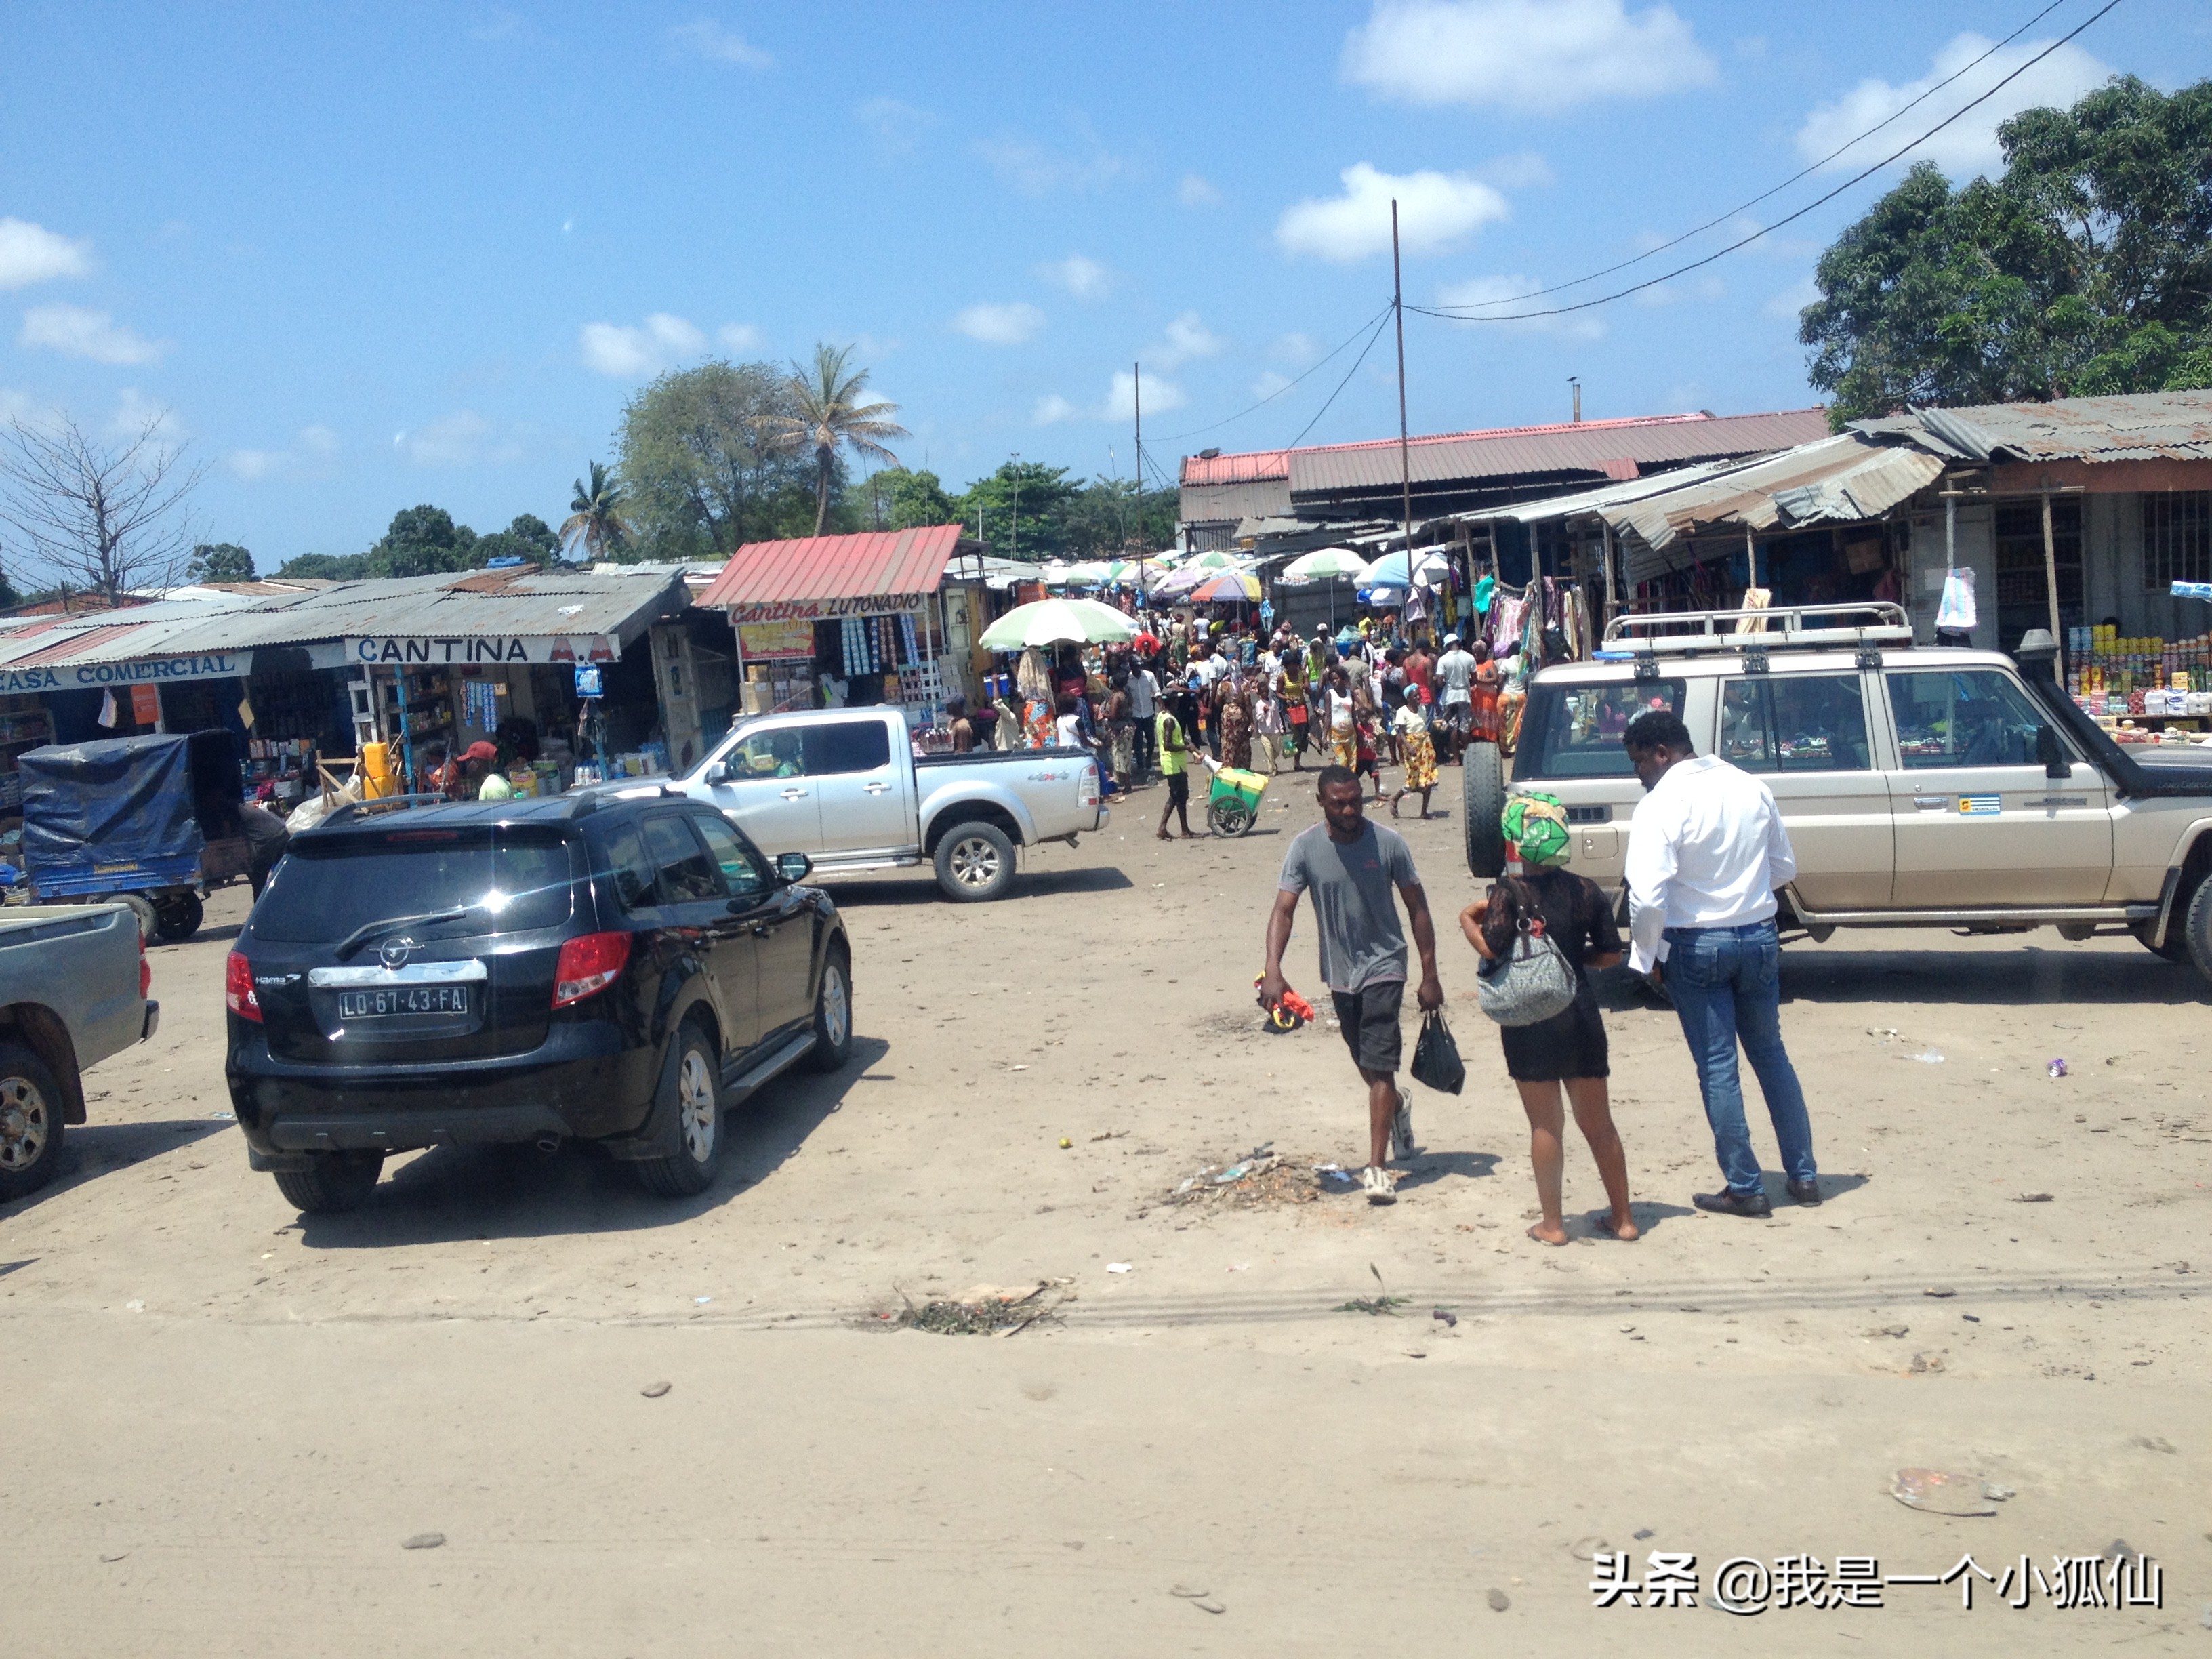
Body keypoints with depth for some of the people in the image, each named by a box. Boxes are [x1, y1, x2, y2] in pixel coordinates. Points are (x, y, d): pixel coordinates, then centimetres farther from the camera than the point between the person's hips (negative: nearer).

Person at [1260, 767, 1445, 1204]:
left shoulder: (1388, 842, -12)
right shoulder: (1305, 848, -10)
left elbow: (1417, 909, -5)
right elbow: (1284, 909, -15)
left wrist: (1430, 975, -6)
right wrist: (1273, 971, -29)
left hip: (1384, 966, -3)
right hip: (1339, 972, 3)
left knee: (1379, 1066, -11)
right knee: (1366, 1065, 19)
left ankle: (1377, 1167, -8)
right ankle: (1397, 1109, 50)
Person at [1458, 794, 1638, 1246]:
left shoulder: (1508, 894, -12)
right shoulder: (1584, 890, 1)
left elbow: (1491, 949, -24)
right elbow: (1610, 954, 5)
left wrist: (1468, 919, -5)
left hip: (1530, 1021, -4)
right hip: (1580, 1015, 4)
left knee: (1545, 1125, 5)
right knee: (1598, 1122, 14)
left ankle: (1552, 1224, 10)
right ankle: (1622, 1218, 22)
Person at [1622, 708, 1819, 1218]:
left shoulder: (1661, 804, -17)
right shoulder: (1752, 788, 2)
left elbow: (1648, 896, -24)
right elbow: (1785, 868, 12)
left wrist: (1646, 956, -10)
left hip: (1696, 946, -6)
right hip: (1759, 936, 6)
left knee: (1717, 1067, 5)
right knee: (1771, 1054, 19)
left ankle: (1744, 1188, 13)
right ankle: (1804, 1175, 26)